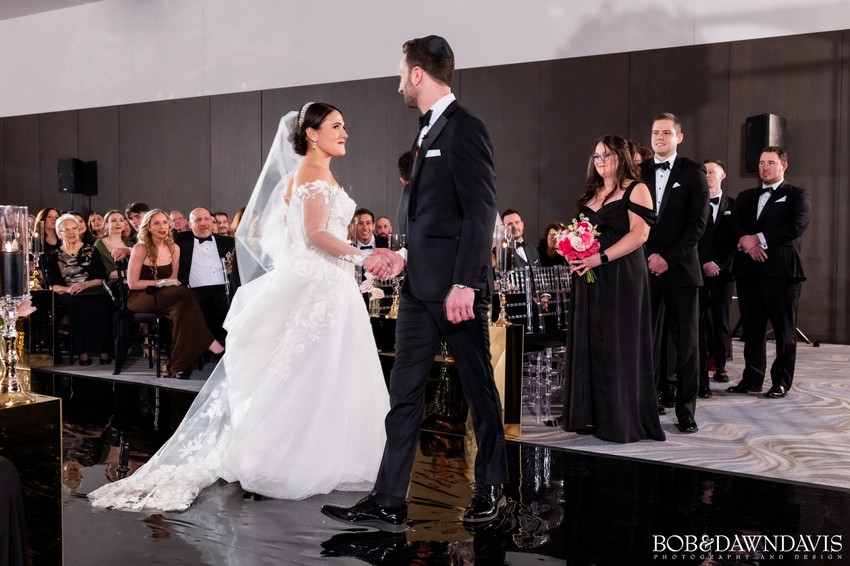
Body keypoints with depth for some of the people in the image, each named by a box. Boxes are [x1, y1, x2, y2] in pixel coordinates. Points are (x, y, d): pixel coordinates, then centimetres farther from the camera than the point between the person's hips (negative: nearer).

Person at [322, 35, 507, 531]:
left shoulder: (465, 129, -11)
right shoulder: (429, 131, 17)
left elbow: (480, 213, -17)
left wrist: (464, 284, -22)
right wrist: (408, 258, 13)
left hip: (457, 286, -9)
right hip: (421, 286, 9)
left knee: (478, 387, 6)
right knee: (405, 393, 6)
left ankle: (491, 489, 21)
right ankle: (389, 503, 9)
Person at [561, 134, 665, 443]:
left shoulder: (635, 190, -2)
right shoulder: (591, 194, 19)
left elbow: (639, 233, -13)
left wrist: (601, 258, -21)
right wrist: (574, 254, 2)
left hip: (621, 277, -7)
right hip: (588, 278, 7)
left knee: (618, 345, -5)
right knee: (589, 344, 6)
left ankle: (621, 420, 1)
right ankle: (591, 416, 12)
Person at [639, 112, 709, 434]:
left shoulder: (693, 172, 2)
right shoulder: (640, 172, 10)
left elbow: (698, 222, -4)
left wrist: (668, 258, -11)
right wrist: (649, 256, -5)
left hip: (681, 268, -2)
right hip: (647, 268, 3)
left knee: (686, 340, 0)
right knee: (651, 338, 4)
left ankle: (686, 408, 4)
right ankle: (659, 395, 15)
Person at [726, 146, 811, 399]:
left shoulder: (797, 196, 6)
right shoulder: (746, 196, 21)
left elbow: (796, 226, -11)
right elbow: (734, 224, 7)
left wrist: (759, 238, -13)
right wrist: (747, 241, -13)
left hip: (781, 270, -4)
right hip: (749, 271, 5)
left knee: (784, 330, 0)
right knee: (752, 329, 7)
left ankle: (781, 382, 7)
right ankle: (752, 379, 14)